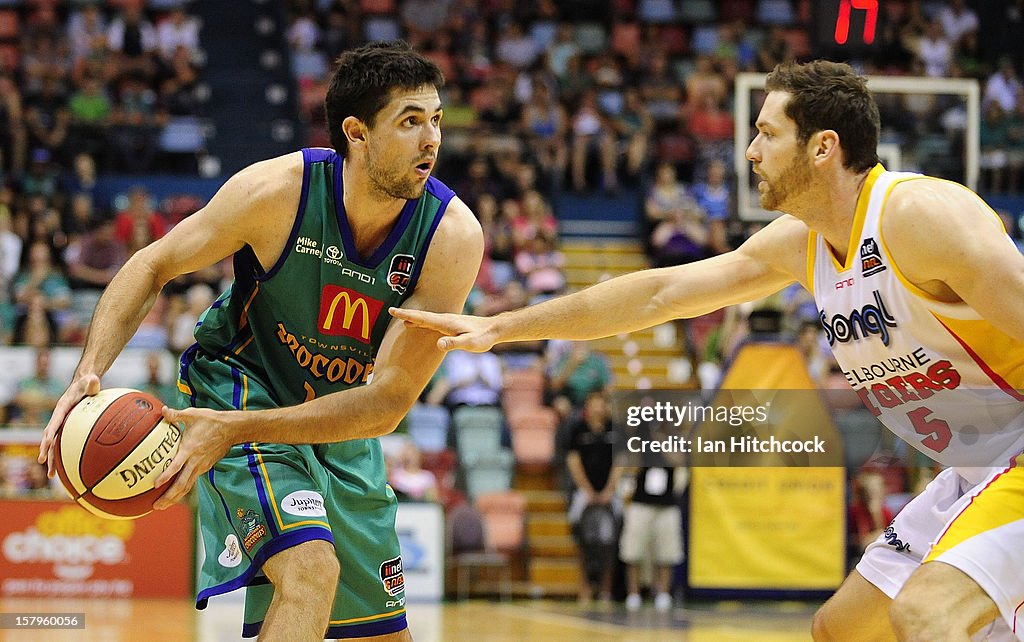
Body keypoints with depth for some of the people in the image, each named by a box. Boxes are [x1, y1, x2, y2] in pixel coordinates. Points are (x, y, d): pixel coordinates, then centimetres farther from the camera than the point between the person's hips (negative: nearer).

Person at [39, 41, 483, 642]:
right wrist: (89, 373, -23)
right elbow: (154, 265, -8)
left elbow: (388, 401, -25)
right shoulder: (277, 190, -25)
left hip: (344, 423, 4)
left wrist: (234, 431, -33)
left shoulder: (454, 236, -23)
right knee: (310, 569, -31)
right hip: (241, 386, -4)